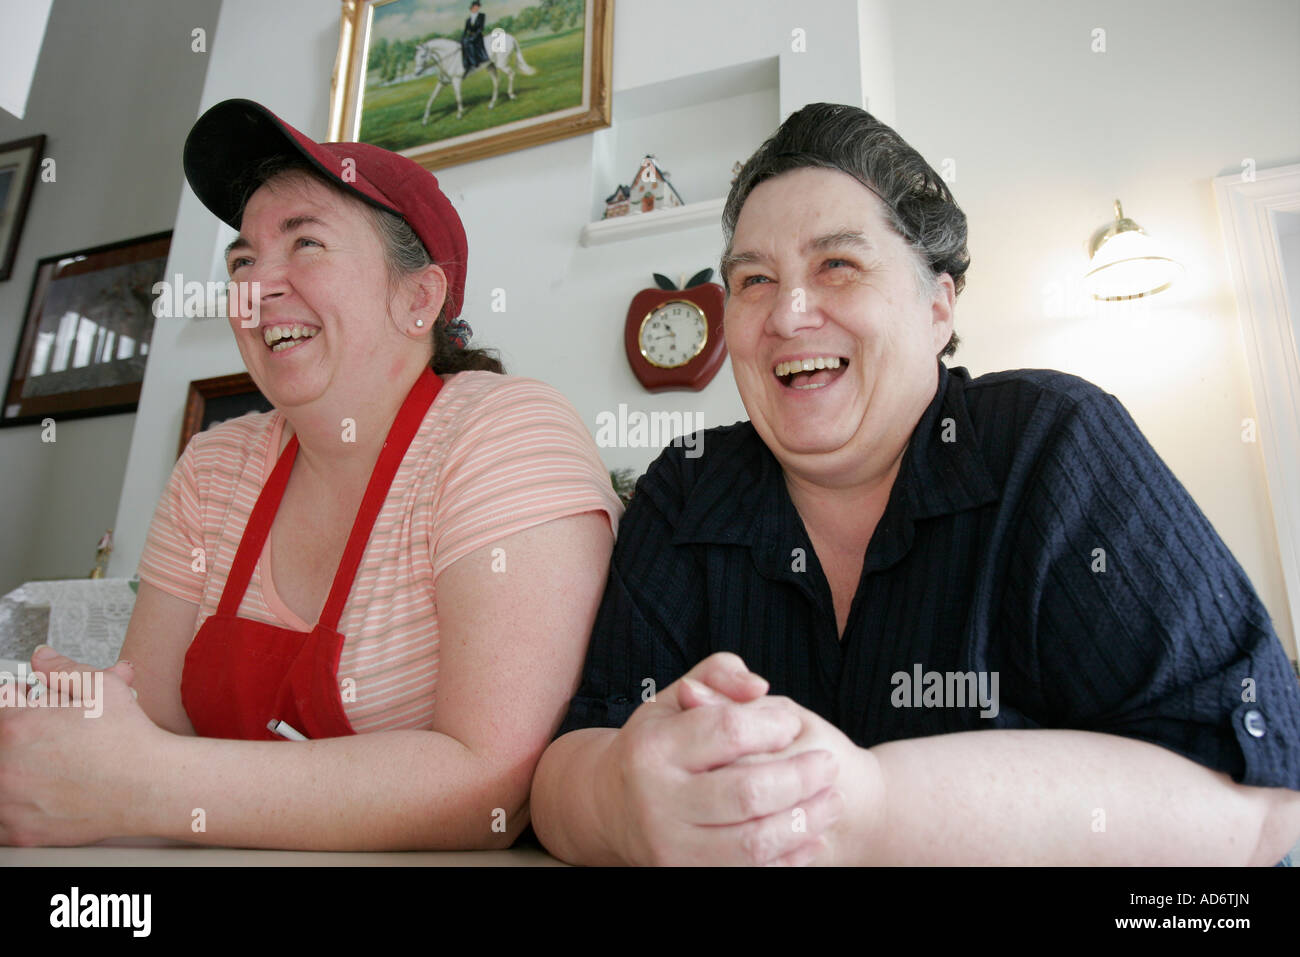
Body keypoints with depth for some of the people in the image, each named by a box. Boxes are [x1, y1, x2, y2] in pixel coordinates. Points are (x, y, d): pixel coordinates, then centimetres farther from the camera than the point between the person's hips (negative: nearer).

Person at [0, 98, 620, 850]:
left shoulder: (507, 435, -18)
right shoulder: (215, 471, 2)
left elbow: (493, 782, -25)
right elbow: (148, 718, 2)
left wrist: (140, 789, -25)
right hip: (249, 857, 5)